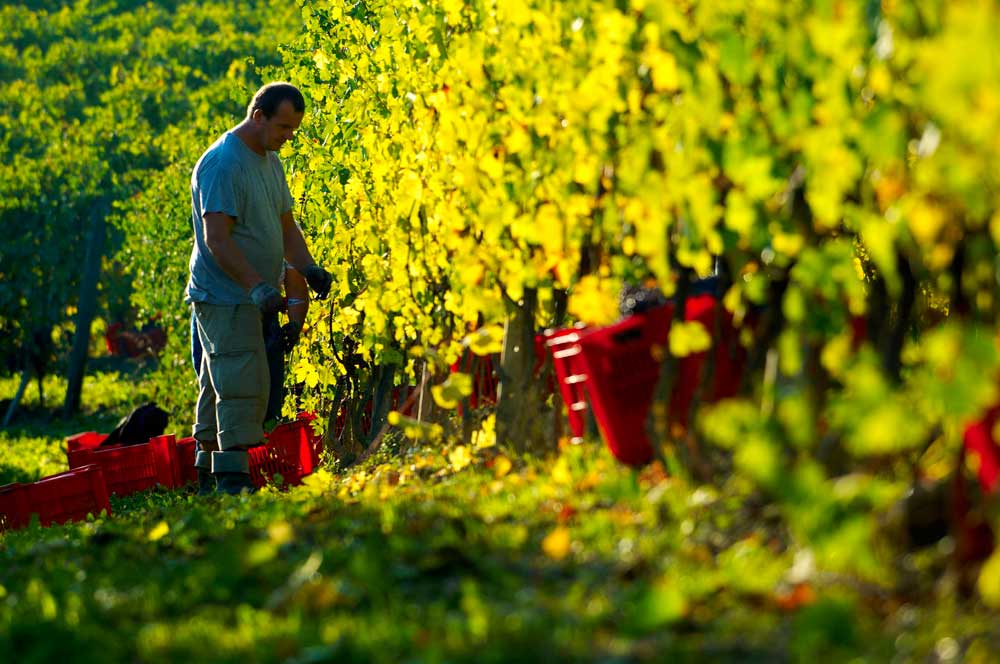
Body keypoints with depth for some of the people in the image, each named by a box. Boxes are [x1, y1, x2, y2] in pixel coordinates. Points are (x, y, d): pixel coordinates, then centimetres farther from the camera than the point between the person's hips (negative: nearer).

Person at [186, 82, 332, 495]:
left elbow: (285, 225, 22)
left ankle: (207, 478, 17)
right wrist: (259, 287, -29)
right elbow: (217, 239, -22)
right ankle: (231, 480, -17)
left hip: (251, 299, 9)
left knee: (218, 388, 12)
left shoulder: (271, 161, 15)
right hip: (224, 297, -9)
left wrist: (307, 268, 4)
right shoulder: (222, 163, -16)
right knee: (243, 384, -15)